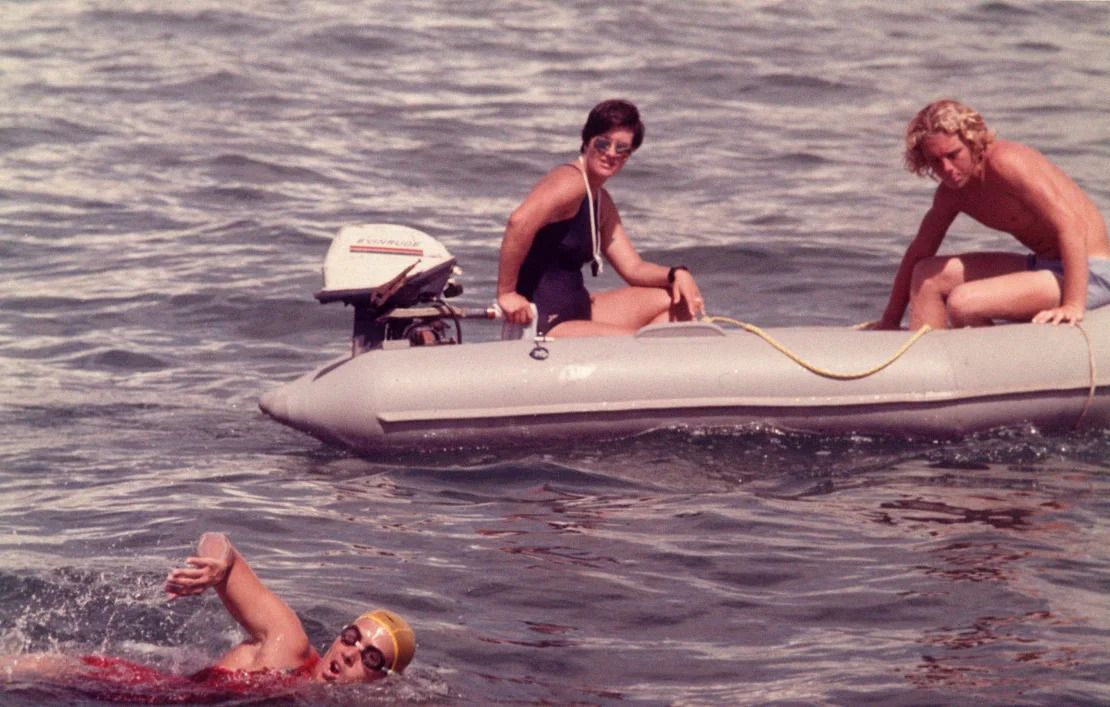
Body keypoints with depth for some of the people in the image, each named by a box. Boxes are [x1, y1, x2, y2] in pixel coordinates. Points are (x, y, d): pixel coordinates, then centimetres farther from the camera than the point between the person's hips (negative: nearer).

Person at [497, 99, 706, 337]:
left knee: (678, 299, 13)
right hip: (544, 326, -10)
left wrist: (676, 274, -2)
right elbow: (520, 222, -33)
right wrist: (506, 293, -30)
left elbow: (633, 268, 17)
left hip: (579, 310, 10)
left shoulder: (602, 202, 16)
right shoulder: (572, 182, -15)